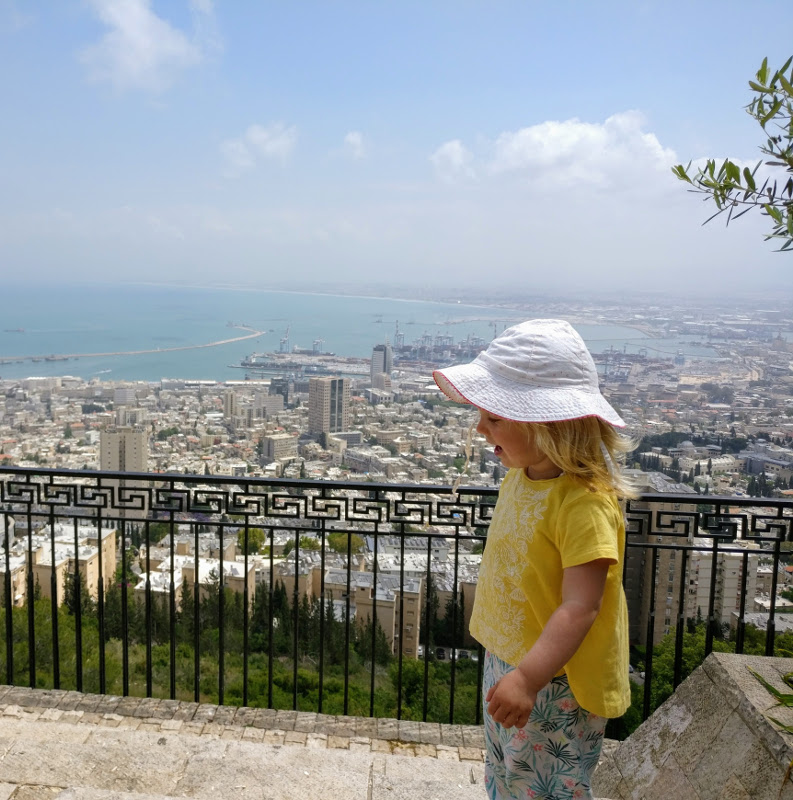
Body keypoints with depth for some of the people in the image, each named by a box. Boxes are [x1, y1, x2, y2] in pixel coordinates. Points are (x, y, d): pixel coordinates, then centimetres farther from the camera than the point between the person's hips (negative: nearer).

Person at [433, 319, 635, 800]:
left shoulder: (586, 503, -29)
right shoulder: (520, 476, 0)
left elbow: (580, 607, -31)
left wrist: (528, 678, -37)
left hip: (556, 683, -8)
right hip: (506, 662, 8)